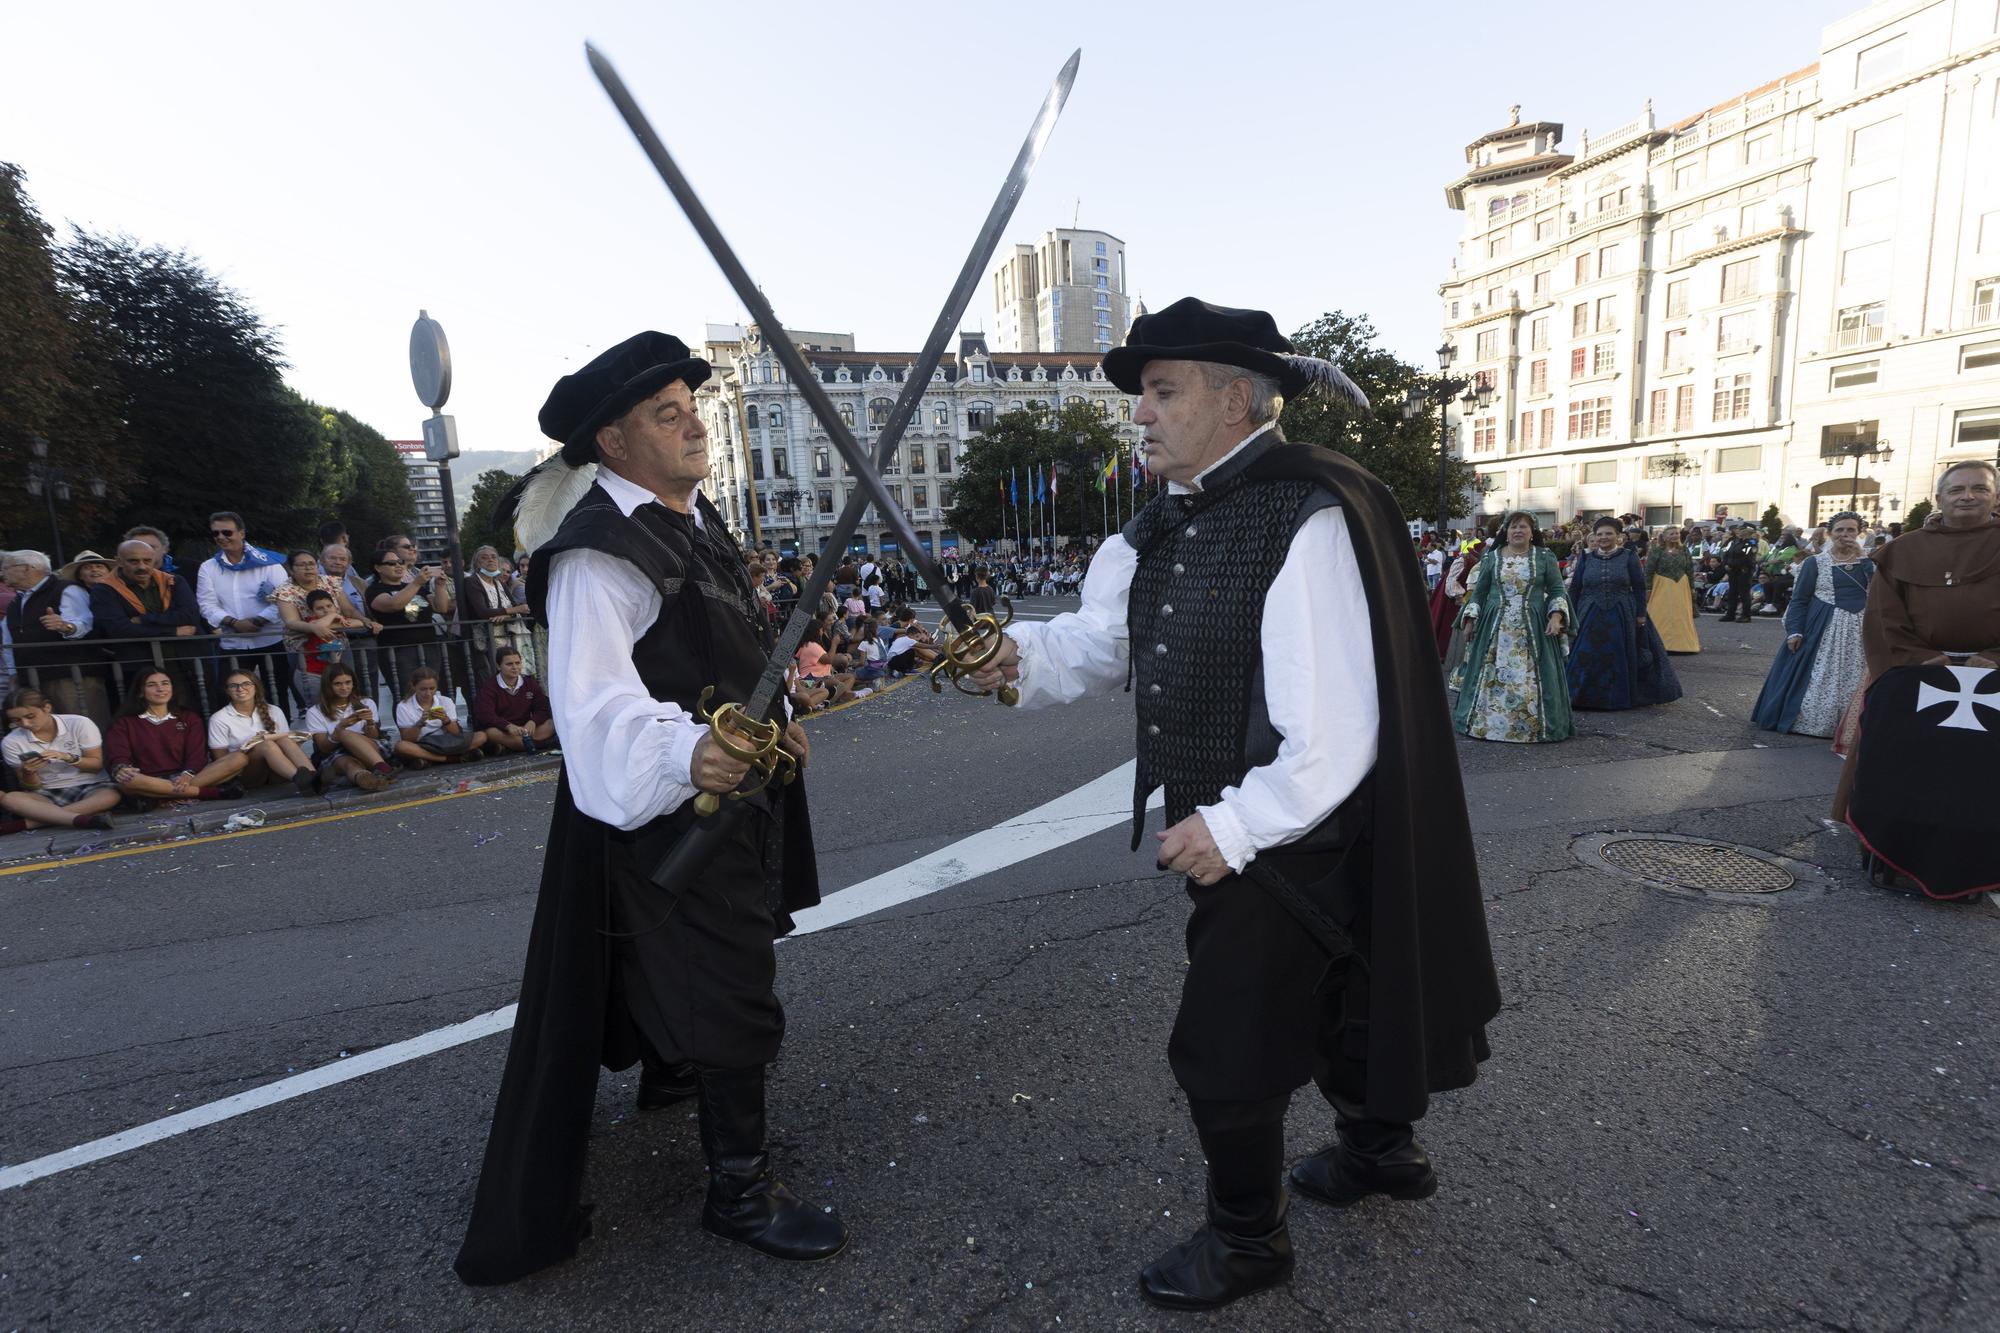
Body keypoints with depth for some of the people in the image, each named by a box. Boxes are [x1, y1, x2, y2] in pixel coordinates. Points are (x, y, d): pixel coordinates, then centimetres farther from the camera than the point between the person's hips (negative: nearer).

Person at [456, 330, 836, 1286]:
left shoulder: (692, 516, 8)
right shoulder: (598, 549, -24)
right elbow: (596, 700, -34)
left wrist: (774, 719, 21)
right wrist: (687, 751, -50)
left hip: (730, 782, 10)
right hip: (670, 806, -10)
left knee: (690, 954, 29)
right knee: (732, 990, -2)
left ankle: (671, 1068, 56)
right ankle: (740, 1187, 18)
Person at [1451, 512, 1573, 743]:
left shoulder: (1545, 558, 4)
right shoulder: (1491, 558, 7)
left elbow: (1557, 591, 4)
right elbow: (1479, 592, 11)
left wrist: (1556, 616, -11)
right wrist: (1471, 619, 4)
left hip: (1533, 628, -1)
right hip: (1496, 627, 1)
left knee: (1530, 678, -1)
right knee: (1492, 676, 2)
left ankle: (1534, 726, 8)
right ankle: (1488, 722, 11)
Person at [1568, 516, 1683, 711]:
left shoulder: (1629, 557, 1)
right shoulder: (1585, 559, 6)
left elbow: (1639, 588, 1)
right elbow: (1575, 589, 7)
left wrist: (1641, 615, -5)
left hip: (1622, 618, -1)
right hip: (1591, 618, 1)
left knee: (1620, 659, 6)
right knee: (1587, 659, -1)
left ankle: (1620, 696, 20)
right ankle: (1586, 696, 12)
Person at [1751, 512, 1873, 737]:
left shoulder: (1868, 561, 8)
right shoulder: (1816, 562, 1)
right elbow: (1799, 600, -1)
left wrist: (1862, 556, -11)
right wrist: (1794, 631, -11)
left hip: (1859, 631, 3)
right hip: (1822, 630, -2)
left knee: (1851, 680, 4)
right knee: (1815, 677, -2)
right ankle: (1805, 720, 6)